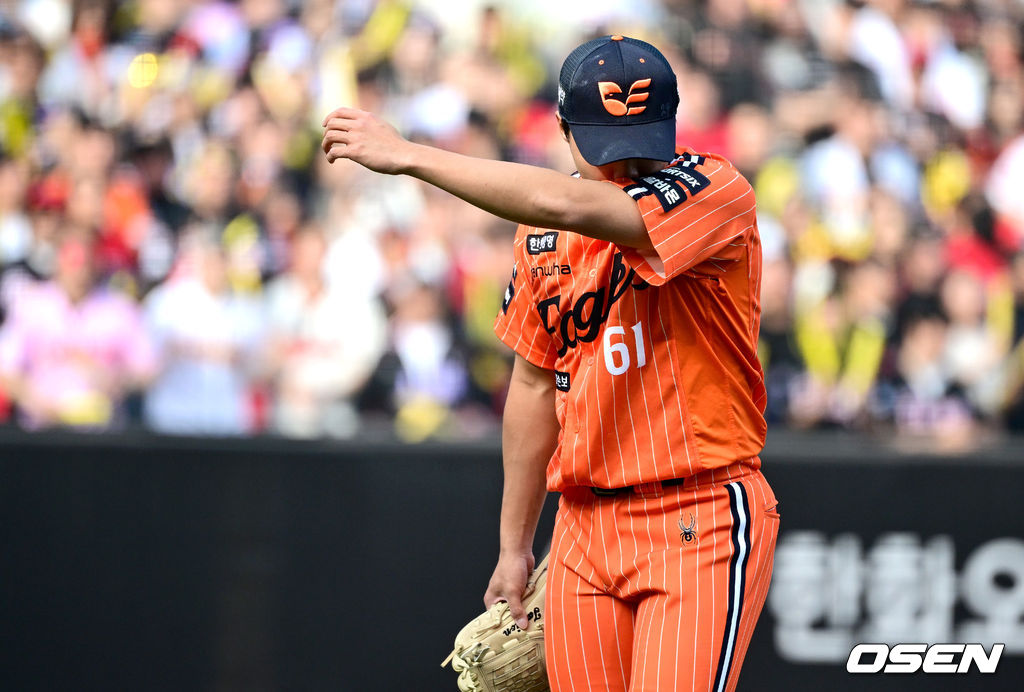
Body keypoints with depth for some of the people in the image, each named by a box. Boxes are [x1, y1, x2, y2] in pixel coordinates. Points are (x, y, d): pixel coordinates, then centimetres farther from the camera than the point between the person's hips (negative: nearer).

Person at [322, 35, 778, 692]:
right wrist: (514, 545, 18)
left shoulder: (716, 191, -11)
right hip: (586, 527, 6)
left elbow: (567, 205, -26)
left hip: (701, 527, -6)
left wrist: (408, 155, -21)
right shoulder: (543, 233, 11)